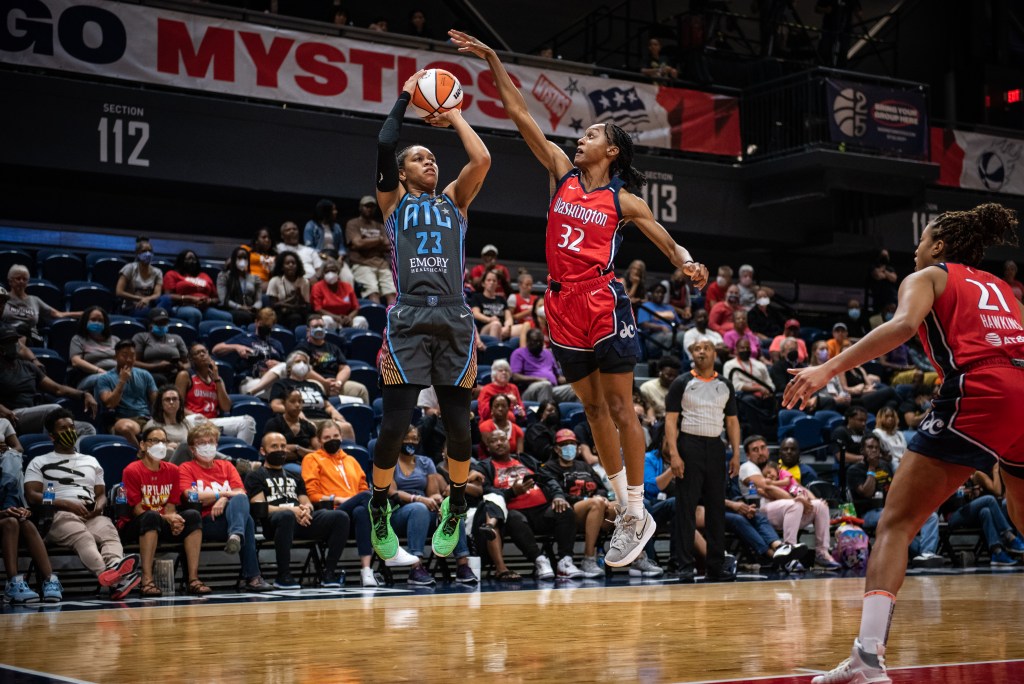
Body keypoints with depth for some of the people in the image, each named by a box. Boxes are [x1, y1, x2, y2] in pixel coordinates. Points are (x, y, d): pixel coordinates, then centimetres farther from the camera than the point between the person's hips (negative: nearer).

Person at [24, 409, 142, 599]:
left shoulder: (91, 462, 33)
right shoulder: (39, 463, 20)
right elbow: (31, 496, 4)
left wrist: (99, 505, 0)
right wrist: (67, 504, -9)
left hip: (92, 515, 4)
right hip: (59, 516, -4)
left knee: (109, 532, -36)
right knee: (82, 536, -41)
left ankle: (115, 567, -68)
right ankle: (108, 574, -70)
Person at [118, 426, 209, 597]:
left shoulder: (172, 470, 7)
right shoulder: (132, 471, -8)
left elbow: (171, 506, 6)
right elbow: (136, 510, -13)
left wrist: (173, 518, -18)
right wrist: (166, 518, -24)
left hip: (163, 526, 5)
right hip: (133, 527, -5)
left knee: (192, 516, -20)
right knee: (151, 517, -37)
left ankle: (193, 578, -27)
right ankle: (146, 581, -42)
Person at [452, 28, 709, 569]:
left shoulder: (623, 200, 2)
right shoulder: (562, 172, 10)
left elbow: (665, 240, 8)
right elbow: (520, 115, 6)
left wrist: (687, 265, -15)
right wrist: (491, 60, 2)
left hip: (603, 303, -4)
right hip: (563, 305, 5)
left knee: (619, 408, -2)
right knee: (592, 409, 9)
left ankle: (638, 513, 4)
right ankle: (625, 509, 19)